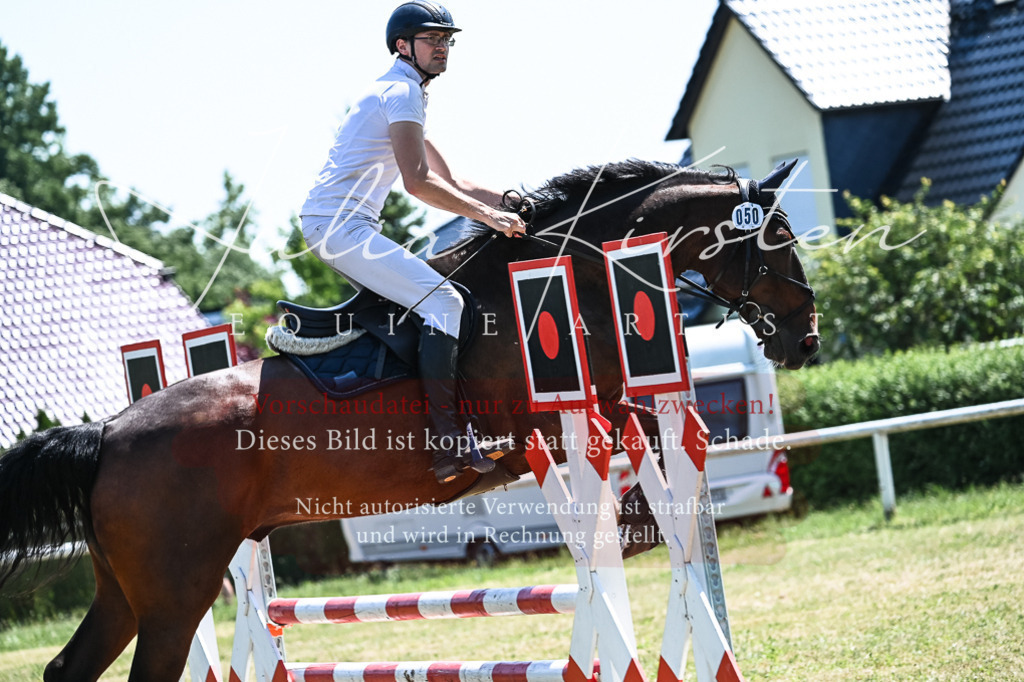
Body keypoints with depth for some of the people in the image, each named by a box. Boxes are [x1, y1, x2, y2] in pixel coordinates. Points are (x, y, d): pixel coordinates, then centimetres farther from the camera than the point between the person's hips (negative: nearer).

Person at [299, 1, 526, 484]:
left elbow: (449, 182, 25)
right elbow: (419, 182, -21)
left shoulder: (403, 93, 24)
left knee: (417, 299, 22)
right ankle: (450, 441, -29)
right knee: (442, 300, -20)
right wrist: (488, 215, -17)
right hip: (340, 224, -11)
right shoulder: (401, 91, -9)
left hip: (331, 225, 11)